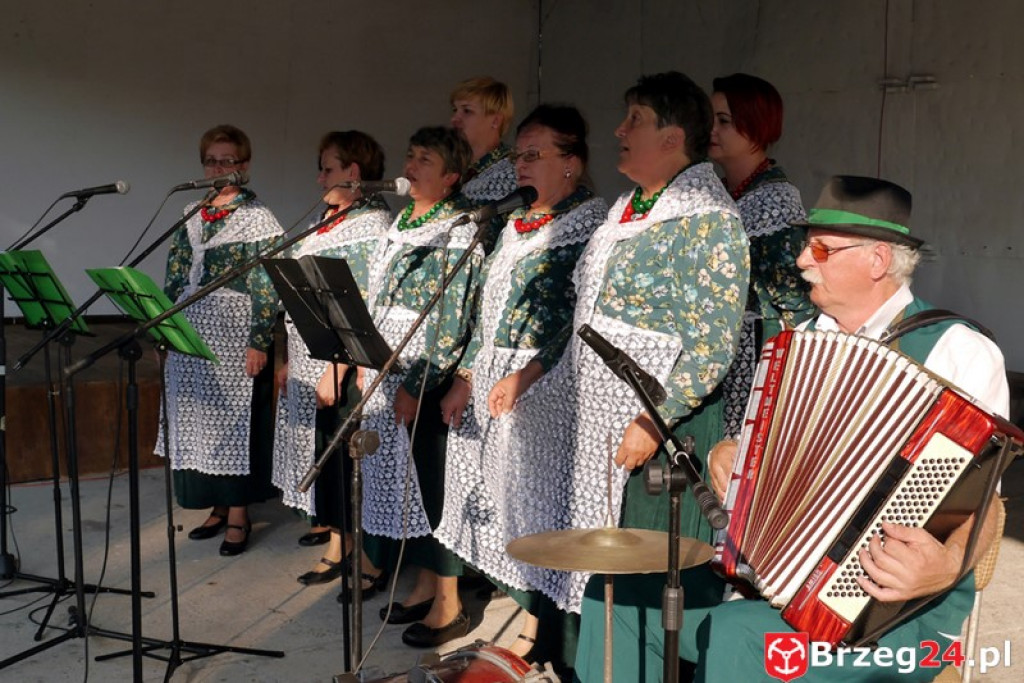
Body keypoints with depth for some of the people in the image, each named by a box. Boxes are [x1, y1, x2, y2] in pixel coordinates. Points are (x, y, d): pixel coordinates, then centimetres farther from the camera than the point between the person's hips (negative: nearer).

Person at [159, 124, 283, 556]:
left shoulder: (257, 218, -6)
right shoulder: (191, 217, 12)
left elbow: (267, 286, -11)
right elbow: (176, 279, 15)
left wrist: (259, 342, -16)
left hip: (234, 340, -6)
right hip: (191, 337, 6)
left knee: (234, 419, 0)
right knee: (198, 420, 10)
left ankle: (238, 515, 12)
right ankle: (218, 506, 23)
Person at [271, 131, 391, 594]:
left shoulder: (370, 223, -13)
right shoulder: (324, 220, 14)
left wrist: (335, 372, -22)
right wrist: (289, 360, 17)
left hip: (345, 367, -8)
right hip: (309, 365, 8)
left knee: (348, 462, -1)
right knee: (323, 455, 14)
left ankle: (370, 561, 14)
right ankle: (337, 549, 29)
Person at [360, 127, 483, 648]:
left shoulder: (457, 233, -10)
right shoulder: (401, 225, 15)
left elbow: (453, 320, -17)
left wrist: (418, 385, -19)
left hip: (424, 380, -8)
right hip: (386, 375, 8)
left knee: (431, 484, -1)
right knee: (400, 481, 13)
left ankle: (449, 605, 12)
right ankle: (424, 586, 28)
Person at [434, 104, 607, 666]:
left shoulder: (593, 223, -9)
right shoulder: (517, 224, 16)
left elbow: (585, 319, -18)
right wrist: (466, 377, 12)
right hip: (490, 383, 8)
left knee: (535, 504, -2)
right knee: (499, 497, 12)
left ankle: (537, 634, 14)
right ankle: (528, 616, 27)